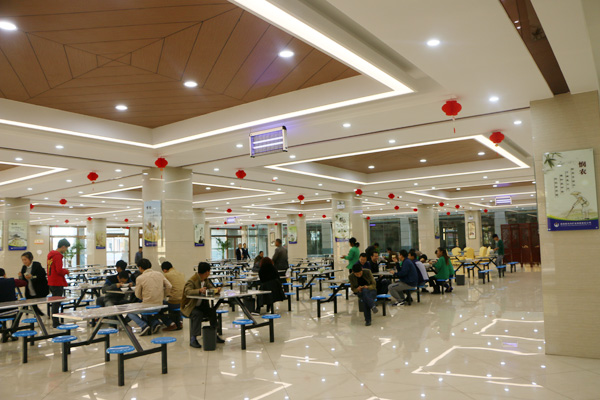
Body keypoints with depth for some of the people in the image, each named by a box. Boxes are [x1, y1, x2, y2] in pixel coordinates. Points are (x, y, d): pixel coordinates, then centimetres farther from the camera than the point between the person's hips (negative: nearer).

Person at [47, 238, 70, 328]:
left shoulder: (51, 254, 13)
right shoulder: (57, 255, -17)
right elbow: (59, 270, -23)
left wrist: (64, 270, 14)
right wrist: (66, 271, -5)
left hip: (51, 283, 10)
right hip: (57, 283, -10)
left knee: (55, 303, 16)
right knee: (56, 304, -3)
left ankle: (55, 322, 23)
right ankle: (55, 323, 3)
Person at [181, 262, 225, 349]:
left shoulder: (206, 280, 5)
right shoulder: (192, 281, -20)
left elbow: (211, 288, 11)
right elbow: (187, 291, -36)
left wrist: (216, 290, -13)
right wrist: (199, 291, -53)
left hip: (201, 306, 6)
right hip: (189, 307, -6)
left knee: (212, 311, -17)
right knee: (198, 314, -34)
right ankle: (193, 338, -30)